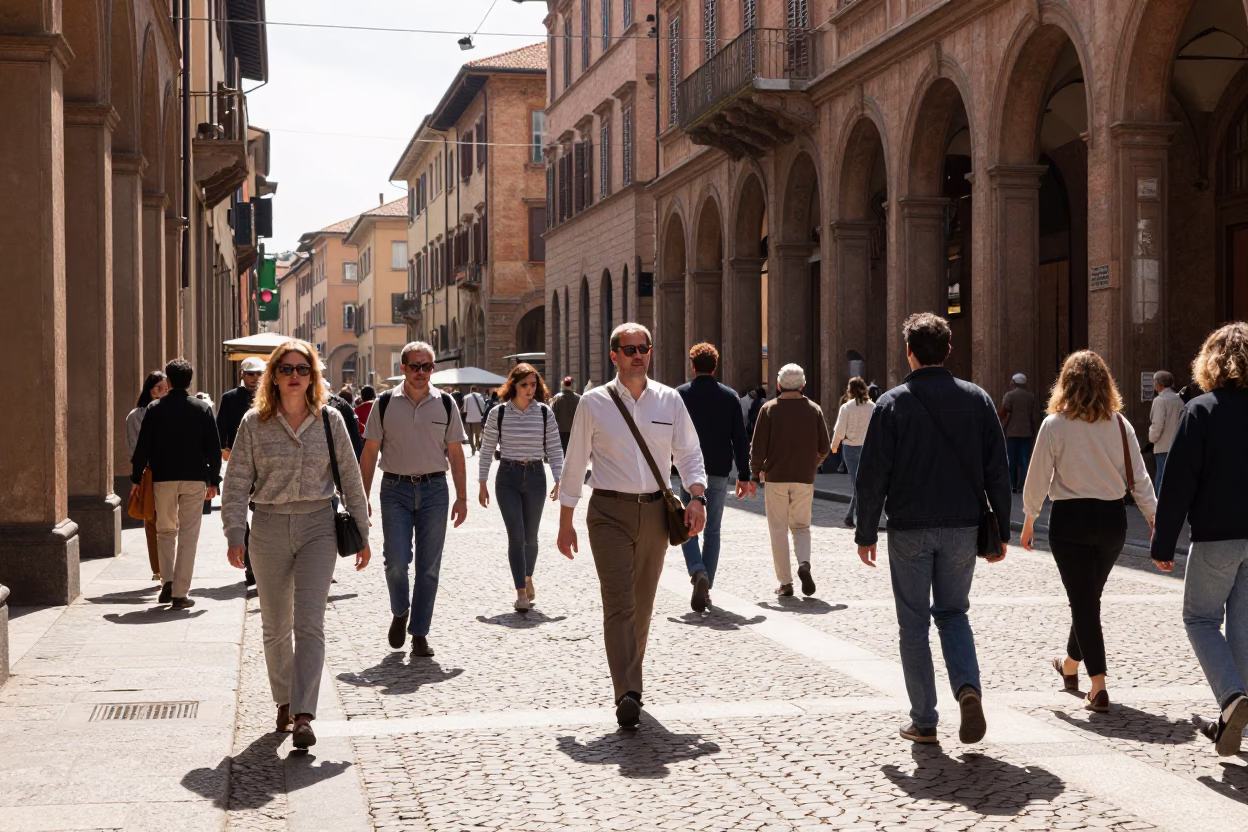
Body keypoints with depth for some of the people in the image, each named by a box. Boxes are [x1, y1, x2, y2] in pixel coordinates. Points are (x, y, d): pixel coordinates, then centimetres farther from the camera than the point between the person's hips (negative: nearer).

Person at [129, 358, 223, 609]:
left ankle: (167, 582, 2)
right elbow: (214, 448, 2)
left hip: (163, 478, 0)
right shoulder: (203, 409, 1)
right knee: (188, 535, 3)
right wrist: (213, 480, 9)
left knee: (165, 531, 17)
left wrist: (136, 478, 9)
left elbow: (143, 447, -1)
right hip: (195, 479, 0)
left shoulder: (155, 409, -1)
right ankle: (180, 593, 1)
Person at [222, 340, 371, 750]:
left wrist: (362, 534, 6)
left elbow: (350, 478, 6)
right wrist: (235, 534, -8)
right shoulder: (254, 423, 1)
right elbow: (237, 483, 1)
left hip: (318, 527, -1)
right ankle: (284, 700, 31)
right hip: (269, 528, 1)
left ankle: (303, 715, -14)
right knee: (276, 626, 12)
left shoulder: (330, 420, 2)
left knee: (310, 623, -11)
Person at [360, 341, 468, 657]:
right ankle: (400, 612, 20)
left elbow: (455, 453, 8)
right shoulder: (385, 403, 1)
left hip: (434, 489, 1)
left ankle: (419, 633, 14)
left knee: (429, 566, 3)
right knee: (396, 560, -9)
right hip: (395, 489, -1)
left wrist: (461, 497, 4)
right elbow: (370, 452, 4)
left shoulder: (445, 403, 4)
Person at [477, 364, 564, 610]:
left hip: (535, 477, 1)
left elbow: (555, 449, 2)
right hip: (507, 478, -1)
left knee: (530, 536, 10)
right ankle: (521, 592, -8)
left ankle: (528, 577, 37)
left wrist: (558, 480, -7)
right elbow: (487, 449, 4)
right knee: (516, 536, -9)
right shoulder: (498, 413, -2)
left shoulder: (544, 413, 0)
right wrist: (483, 484, 2)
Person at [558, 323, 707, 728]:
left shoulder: (670, 400, 7)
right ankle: (627, 694, -19)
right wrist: (565, 522, 4)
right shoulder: (594, 402, 1)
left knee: (643, 605, 12)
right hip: (609, 512, -3)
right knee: (619, 602, -14)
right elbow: (574, 464, 5)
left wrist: (696, 496, -11)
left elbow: (689, 453, 8)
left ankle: (630, 678, 28)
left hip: (655, 511, 3)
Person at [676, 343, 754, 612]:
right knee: (712, 530, 11)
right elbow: (740, 439, 1)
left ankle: (698, 573, -20)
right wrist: (744, 475, 6)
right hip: (719, 472, 2)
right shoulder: (730, 396, 3)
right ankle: (705, 589, 11)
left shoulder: (680, 395, -2)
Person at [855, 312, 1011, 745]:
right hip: (962, 528, 3)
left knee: (914, 624, 8)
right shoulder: (977, 400, 3)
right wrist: (1000, 532, 10)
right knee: (953, 613, 18)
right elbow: (998, 473, 3)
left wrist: (866, 533, 1)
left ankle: (923, 721, 11)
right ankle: (969, 686, -7)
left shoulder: (893, 403, -5)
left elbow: (873, 475, -7)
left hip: (909, 530, -2)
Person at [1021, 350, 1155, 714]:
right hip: (1112, 519, 4)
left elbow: (1038, 478, -5)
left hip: (1070, 520, -4)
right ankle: (1070, 664, 40)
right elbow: (1139, 478, 1)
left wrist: (1029, 519, 8)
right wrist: (1155, 519, 10)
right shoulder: (1120, 424, -1)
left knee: (1083, 601, 2)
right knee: (1089, 597, 21)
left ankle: (1098, 686, -6)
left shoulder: (1054, 425, -9)